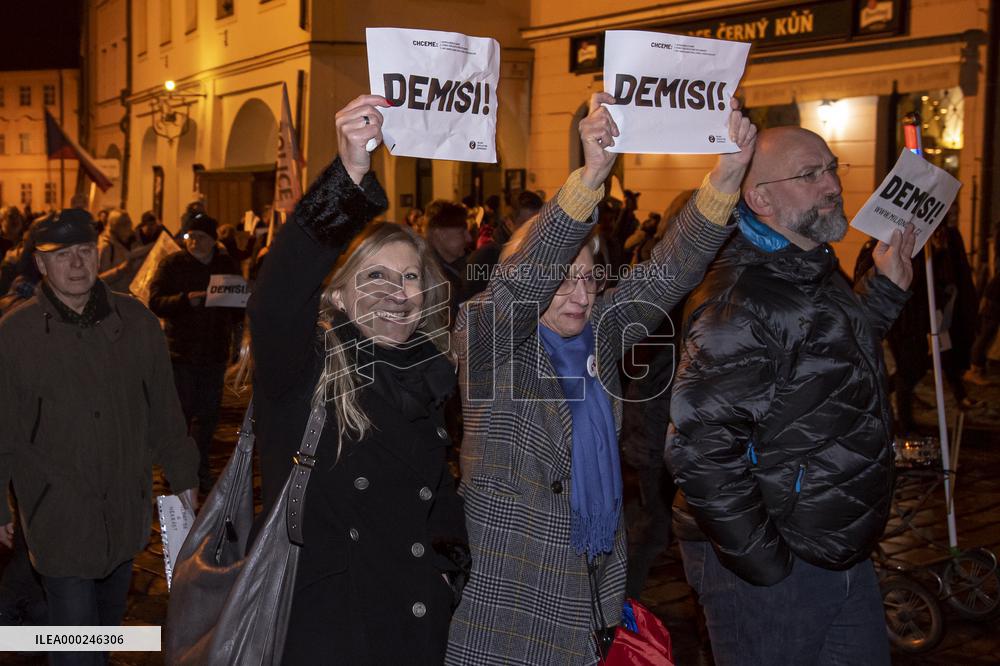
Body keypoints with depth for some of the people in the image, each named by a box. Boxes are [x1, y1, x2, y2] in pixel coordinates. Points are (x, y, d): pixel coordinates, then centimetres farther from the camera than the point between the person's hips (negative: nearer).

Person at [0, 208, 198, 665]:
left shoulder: (135, 320, -1)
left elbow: (163, 408, 6)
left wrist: (183, 477, 10)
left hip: (126, 507, 3)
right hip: (57, 515, -3)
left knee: (110, 616, 21)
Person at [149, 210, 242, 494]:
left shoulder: (228, 265, 9)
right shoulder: (173, 264, -2)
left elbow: (239, 307, 15)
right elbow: (155, 302, -11)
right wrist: (186, 300, -25)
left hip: (215, 351, 3)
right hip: (181, 350, -3)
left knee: (208, 413, 9)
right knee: (182, 411, 0)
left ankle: (201, 468, 22)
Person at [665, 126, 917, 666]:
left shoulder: (820, 275, 9)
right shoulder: (738, 301, -24)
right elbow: (698, 448, -28)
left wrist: (885, 289, 12)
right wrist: (761, 560, -22)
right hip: (767, 575, -9)